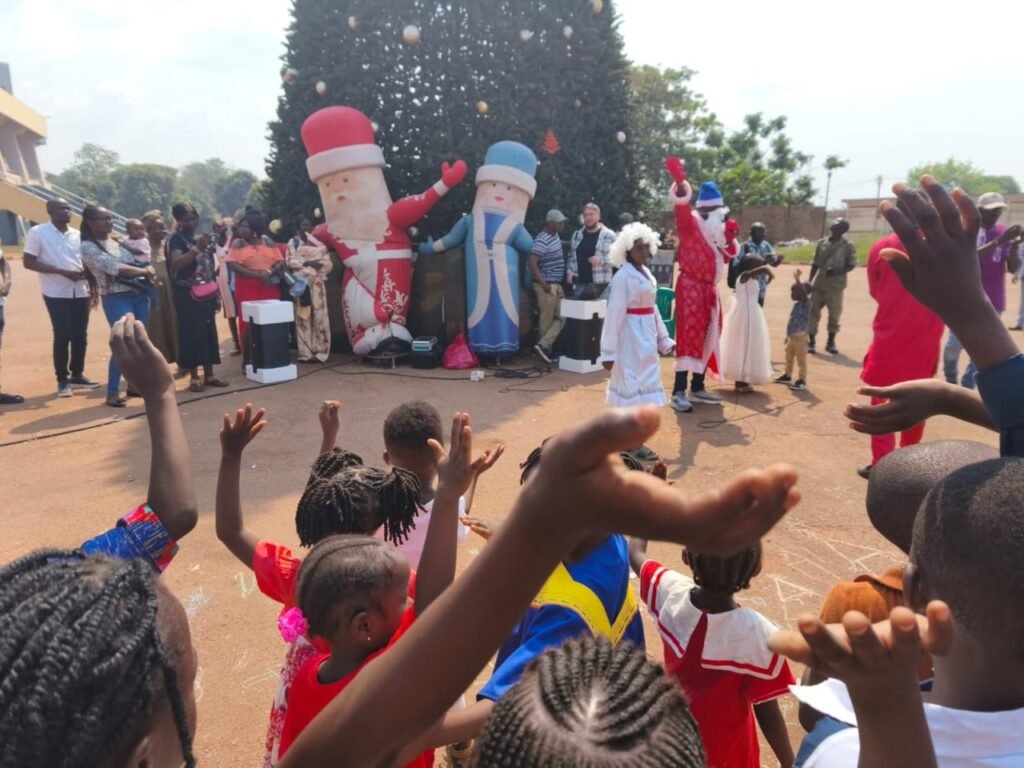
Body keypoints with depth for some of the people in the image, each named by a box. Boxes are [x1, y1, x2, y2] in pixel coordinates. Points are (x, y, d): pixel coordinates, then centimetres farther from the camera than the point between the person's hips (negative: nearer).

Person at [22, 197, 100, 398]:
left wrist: (86, 270, -6)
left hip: (80, 291, 5)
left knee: (80, 335, 7)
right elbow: (28, 262, -8)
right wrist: (62, 271, -18)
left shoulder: (77, 234, 10)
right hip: (56, 293, -4)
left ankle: (77, 375, 21)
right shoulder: (38, 232, -4)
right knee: (62, 336, -3)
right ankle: (62, 380, 8)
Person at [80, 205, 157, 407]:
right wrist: (144, 271, -13)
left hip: (139, 295, 7)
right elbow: (113, 267, -18)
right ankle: (112, 392, -1)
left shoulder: (116, 242, 16)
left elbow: (137, 262, 16)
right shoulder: (88, 247, -6)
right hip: (116, 299, -7)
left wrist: (148, 272, -6)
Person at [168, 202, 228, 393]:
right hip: (187, 295, -6)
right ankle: (194, 377, 0)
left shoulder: (201, 238, 17)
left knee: (209, 332, 7)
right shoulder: (176, 239, -4)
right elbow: (176, 264, -21)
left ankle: (209, 375, 13)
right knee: (192, 334, -6)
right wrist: (197, 249, -30)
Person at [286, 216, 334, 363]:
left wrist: (320, 264, -13)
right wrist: (306, 263, -13)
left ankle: (320, 352, 1)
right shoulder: (293, 243, 10)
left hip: (317, 282, 2)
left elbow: (329, 263, 7)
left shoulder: (319, 243, 15)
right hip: (301, 282, -1)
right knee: (303, 316, -4)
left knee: (319, 316, -2)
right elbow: (290, 261, -2)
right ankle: (305, 353, -2)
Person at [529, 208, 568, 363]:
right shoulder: (542, 240, -17)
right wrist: (543, 284, -23)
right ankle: (544, 346, 7)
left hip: (556, 284, 9)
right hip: (547, 285, -9)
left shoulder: (555, 236, 11)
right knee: (547, 320, -2)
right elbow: (532, 263, -24)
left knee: (561, 318, 6)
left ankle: (543, 346, 6)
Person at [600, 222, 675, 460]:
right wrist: (609, 351, -21)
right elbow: (614, 314, -19)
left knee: (644, 385, 14)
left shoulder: (647, 274, 11)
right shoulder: (623, 277, -15)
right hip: (630, 336, -9)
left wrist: (663, 338, 16)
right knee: (632, 385, -2)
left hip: (647, 336, 9)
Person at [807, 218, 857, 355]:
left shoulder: (847, 246, -2)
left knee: (835, 314, 4)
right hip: (818, 284, 3)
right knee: (813, 312, 1)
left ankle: (831, 342, 18)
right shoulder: (822, 243, 8)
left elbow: (852, 265, -2)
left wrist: (838, 271, -20)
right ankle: (811, 342, 10)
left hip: (836, 286, -3)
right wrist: (809, 283, 8)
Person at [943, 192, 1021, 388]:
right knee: (955, 343, -2)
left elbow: (1013, 269, 0)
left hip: (993, 301, 3)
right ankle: (950, 378, 24)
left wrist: (1015, 245, -17)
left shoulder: (1004, 232, 5)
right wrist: (999, 241, -31)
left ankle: (967, 387, 12)